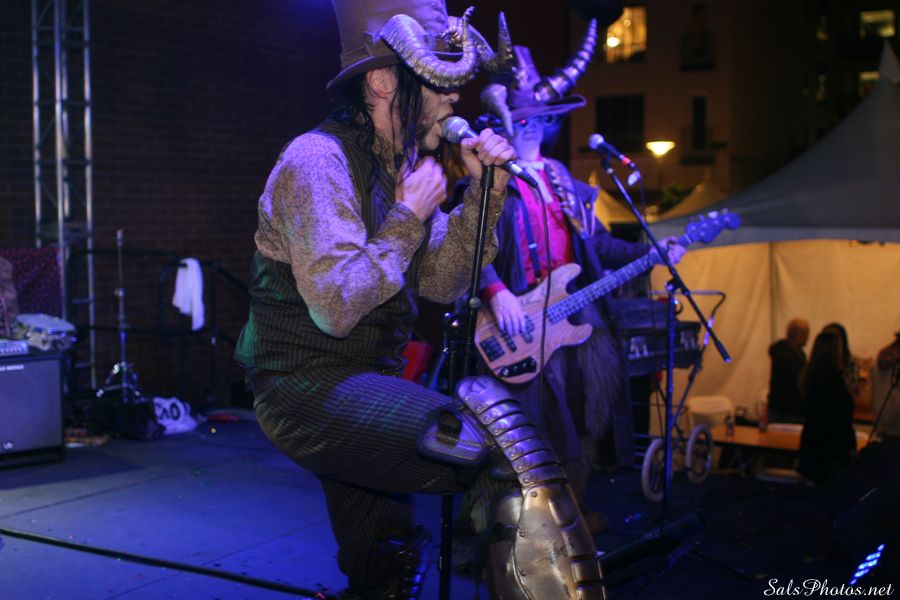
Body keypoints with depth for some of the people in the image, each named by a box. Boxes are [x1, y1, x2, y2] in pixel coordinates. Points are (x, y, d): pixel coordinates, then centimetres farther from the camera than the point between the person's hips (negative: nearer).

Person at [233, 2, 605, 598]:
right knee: (510, 451, -27)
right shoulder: (318, 160, -17)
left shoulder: (399, 164, 11)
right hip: (311, 391, -10)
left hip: (364, 382, 10)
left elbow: (443, 282, 11)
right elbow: (335, 307, -25)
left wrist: (484, 193, 0)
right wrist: (409, 216, -18)